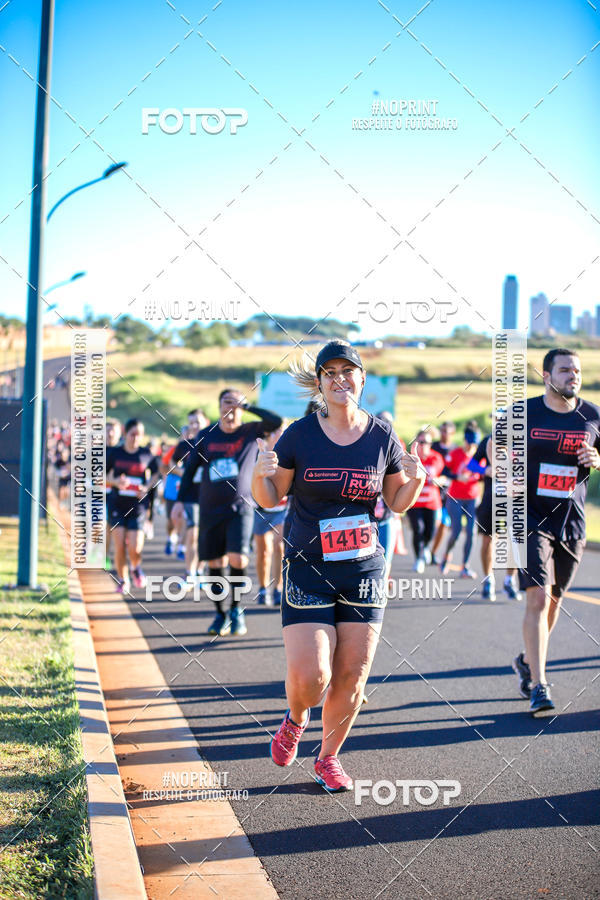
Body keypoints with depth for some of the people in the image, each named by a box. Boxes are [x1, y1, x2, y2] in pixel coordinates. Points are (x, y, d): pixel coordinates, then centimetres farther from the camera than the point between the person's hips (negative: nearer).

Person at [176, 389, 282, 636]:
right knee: (215, 564, 5)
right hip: (210, 511, 2)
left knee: (238, 559, -18)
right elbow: (190, 469, 12)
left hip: (240, 509, -2)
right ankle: (220, 615, 20)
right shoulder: (206, 435, 5)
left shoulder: (250, 432, 0)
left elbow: (276, 421, -17)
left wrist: (246, 406, -14)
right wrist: (181, 500, 8)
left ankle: (236, 609, 3)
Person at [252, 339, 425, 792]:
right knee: (309, 677, -12)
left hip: (365, 571, 2)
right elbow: (269, 499, 4)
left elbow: (398, 503, 12)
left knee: (351, 677, 3)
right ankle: (296, 718, 24)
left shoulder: (382, 437, 2)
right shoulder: (300, 435, -4)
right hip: (307, 572, -2)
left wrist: (414, 480, -9)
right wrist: (262, 475, -18)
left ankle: (328, 757, 26)